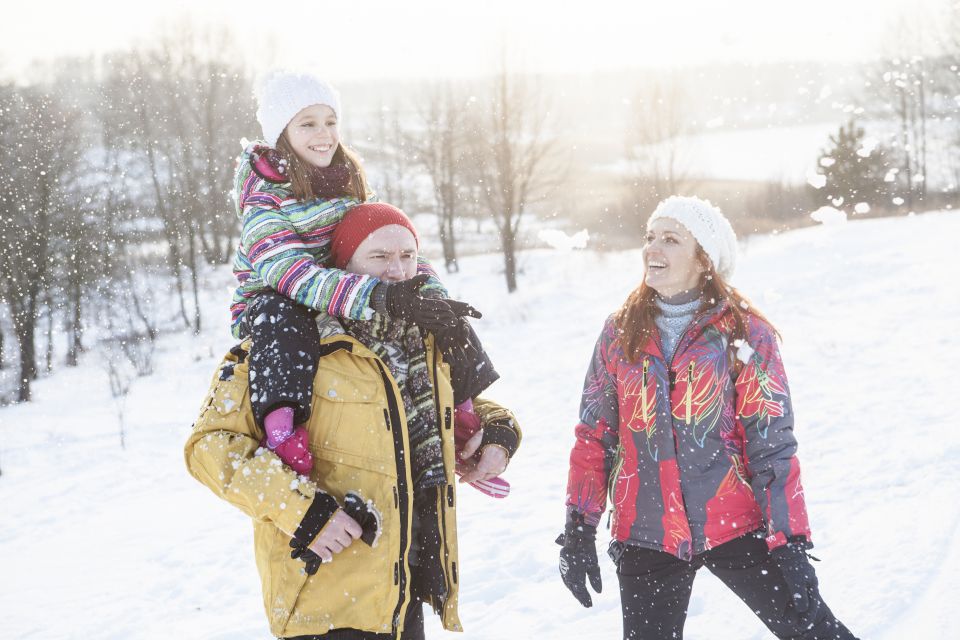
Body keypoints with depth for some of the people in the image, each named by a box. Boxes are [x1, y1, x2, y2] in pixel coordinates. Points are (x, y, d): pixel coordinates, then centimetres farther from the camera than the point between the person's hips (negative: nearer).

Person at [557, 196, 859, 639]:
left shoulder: (744, 333, -4)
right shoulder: (620, 332, 4)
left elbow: (772, 445, -6)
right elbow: (593, 436, 8)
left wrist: (790, 543, -10)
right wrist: (579, 530, 4)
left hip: (735, 527, -2)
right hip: (645, 535, 2)